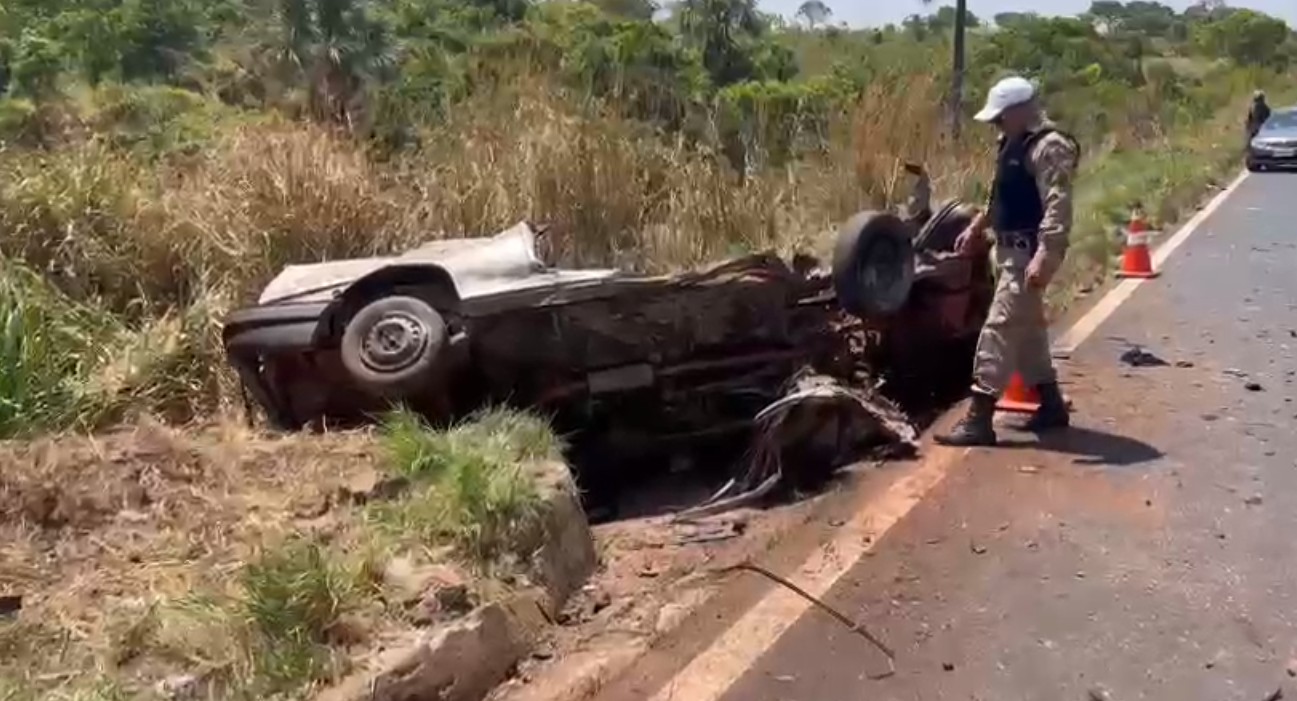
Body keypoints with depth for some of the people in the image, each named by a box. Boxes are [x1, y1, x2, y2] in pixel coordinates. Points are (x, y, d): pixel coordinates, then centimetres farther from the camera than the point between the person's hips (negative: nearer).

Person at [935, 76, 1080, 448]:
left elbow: (1058, 207, -27)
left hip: (1029, 253, -11)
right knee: (1027, 328, 18)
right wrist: (977, 226, 28)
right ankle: (1052, 406, 30)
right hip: (1013, 249, 11)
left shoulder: (1049, 147, -18)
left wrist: (1044, 255, -35)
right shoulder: (1016, 143, 14)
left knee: (999, 329, -12)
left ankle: (979, 420, -11)